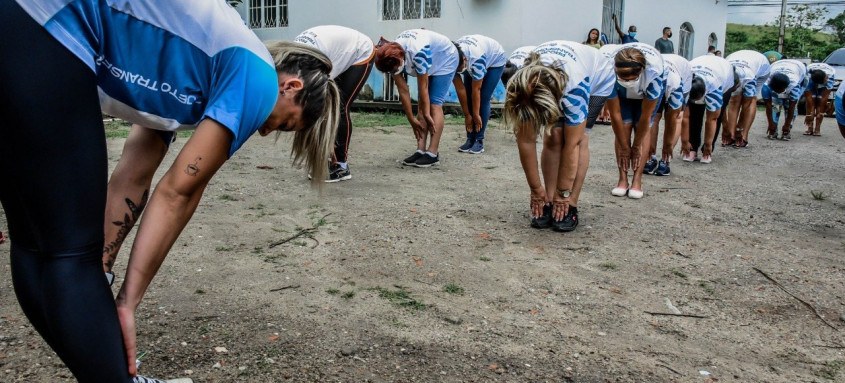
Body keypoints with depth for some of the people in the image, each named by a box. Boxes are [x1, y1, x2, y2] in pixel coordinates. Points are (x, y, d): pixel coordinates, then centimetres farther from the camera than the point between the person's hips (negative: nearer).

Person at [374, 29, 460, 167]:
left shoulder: (418, 52, -41)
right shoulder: (392, 57, -20)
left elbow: (423, 87, -32)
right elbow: (403, 91, -14)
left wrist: (427, 115, -23)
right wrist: (412, 119, -12)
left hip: (446, 61, -7)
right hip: (430, 64, 7)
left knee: (434, 104, -14)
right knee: (421, 104, -3)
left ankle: (433, 153, -15)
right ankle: (421, 150, -3)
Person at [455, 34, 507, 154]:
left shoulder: (476, 59, -42)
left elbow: (476, 89, -32)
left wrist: (476, 115, -22)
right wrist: (467, 115, -17)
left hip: (495, 60, -5)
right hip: (471, 63, 5)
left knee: (483, 98, -14)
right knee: (468, 98, -7)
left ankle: (479, 140, -9)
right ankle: (470, 139, -1)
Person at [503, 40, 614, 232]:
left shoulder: (575, 87, -46)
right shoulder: (521, 87, -35)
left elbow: (571, 145, -37)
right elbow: (525, 142, -26)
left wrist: (564, 193, -29)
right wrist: (536, 189, -20)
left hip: (597, 81, -3)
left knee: (578, 139, -20)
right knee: (553, 137, -16)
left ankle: (571, 207, -14)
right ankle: (549, 202, -8)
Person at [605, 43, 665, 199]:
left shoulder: (653, 74, -43)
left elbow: (645, 116, -30)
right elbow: (615, 114, -29)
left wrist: (636, 147, -20)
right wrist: (624, 148, -21)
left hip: (649, 88, -1)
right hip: (622, 92, 1)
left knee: (643, 127, -13)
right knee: (623, 126, -13)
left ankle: (637, 180, -10)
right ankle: (623, 179, -8)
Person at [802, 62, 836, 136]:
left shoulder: (831, 74, -38)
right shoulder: (808, 74, -39)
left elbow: (825, 97, -34)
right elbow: (808, 97, -35)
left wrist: (820, 113, -32)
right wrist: (809, 113, -34)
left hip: (825, 84, 0)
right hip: (811, 83, 0)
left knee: (821, 101, -15)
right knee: (810, 101, -16)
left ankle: (817, 129, -13)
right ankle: (810, 128, -13)